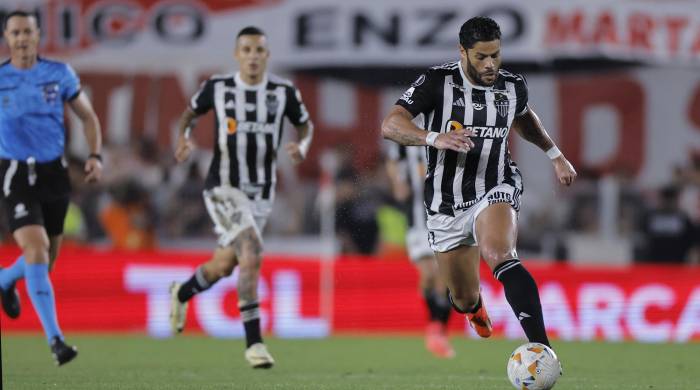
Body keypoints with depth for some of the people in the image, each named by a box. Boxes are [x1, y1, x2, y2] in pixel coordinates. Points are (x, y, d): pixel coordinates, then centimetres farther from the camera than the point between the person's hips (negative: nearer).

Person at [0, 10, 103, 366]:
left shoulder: (59, 74, 2)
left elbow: (88, 117, 11)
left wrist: (95, 156, -3)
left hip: (54, 172, 3)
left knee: (47, 258, 13)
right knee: (36, 248, -20)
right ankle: (55, 340, -20)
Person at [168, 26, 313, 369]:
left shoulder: (284, 92, -2)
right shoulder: (217, 88, -6)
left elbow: (305, 125, 13)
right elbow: (191, 112, 13)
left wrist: (302, 145, -9)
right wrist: (183, 137, -7)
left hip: (261, 193, 4)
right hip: (224, 189, -4)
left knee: (223, 266, 17)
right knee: (252, 255, -24)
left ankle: (181, 294, 50)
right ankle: (253, 342, -18)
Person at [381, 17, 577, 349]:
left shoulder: (513, 86, 0)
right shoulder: (437, 82, -12)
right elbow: (390, 125, -21)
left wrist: (555, 155, 24)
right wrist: (434, 138, -37)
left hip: (496, 191, 0)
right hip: (447, 204, 0)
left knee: (498, 255, -34)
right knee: (465, 300, 10)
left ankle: (541, 348, -44)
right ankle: (474, 306, 53)